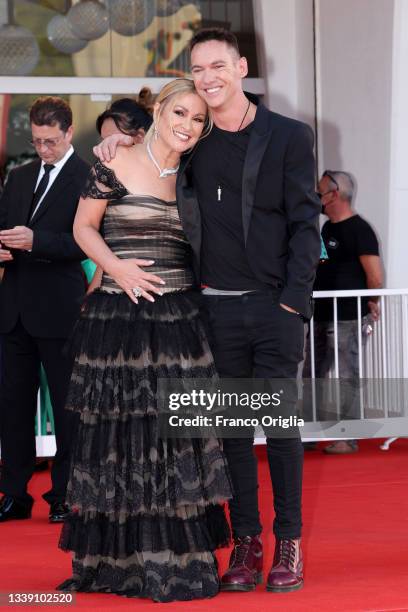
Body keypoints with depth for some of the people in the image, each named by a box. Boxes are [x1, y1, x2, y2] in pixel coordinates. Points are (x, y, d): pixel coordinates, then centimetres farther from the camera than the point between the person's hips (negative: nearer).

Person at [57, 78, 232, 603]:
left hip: (177, 320, 4)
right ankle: (118, 556, 10)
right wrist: (117, 268, -13)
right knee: (121, 437, 1)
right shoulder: (117, 166, -3)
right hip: (120, 318, -4)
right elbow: (83, 228, 1)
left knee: (177, 438, 3)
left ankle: (177, 556, 11)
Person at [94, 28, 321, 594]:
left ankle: (289, 543, 8)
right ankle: (246, 543, 12)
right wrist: (122, 141, 4)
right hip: (217, 308, 3)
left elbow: (305, 224, -2)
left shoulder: (289, 137, 0)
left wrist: (293, 299, -10)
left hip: (275, 306, -3)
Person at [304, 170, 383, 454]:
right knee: (312, 376, 11)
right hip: (321, 317, 9)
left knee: (346, 378, -4)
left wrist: (370, 304, -4)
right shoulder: (328, 228, 15)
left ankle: (349, 438, 2)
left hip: (347, 320, -9)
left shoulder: (358, 229, -13)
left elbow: (375, 276, -16)